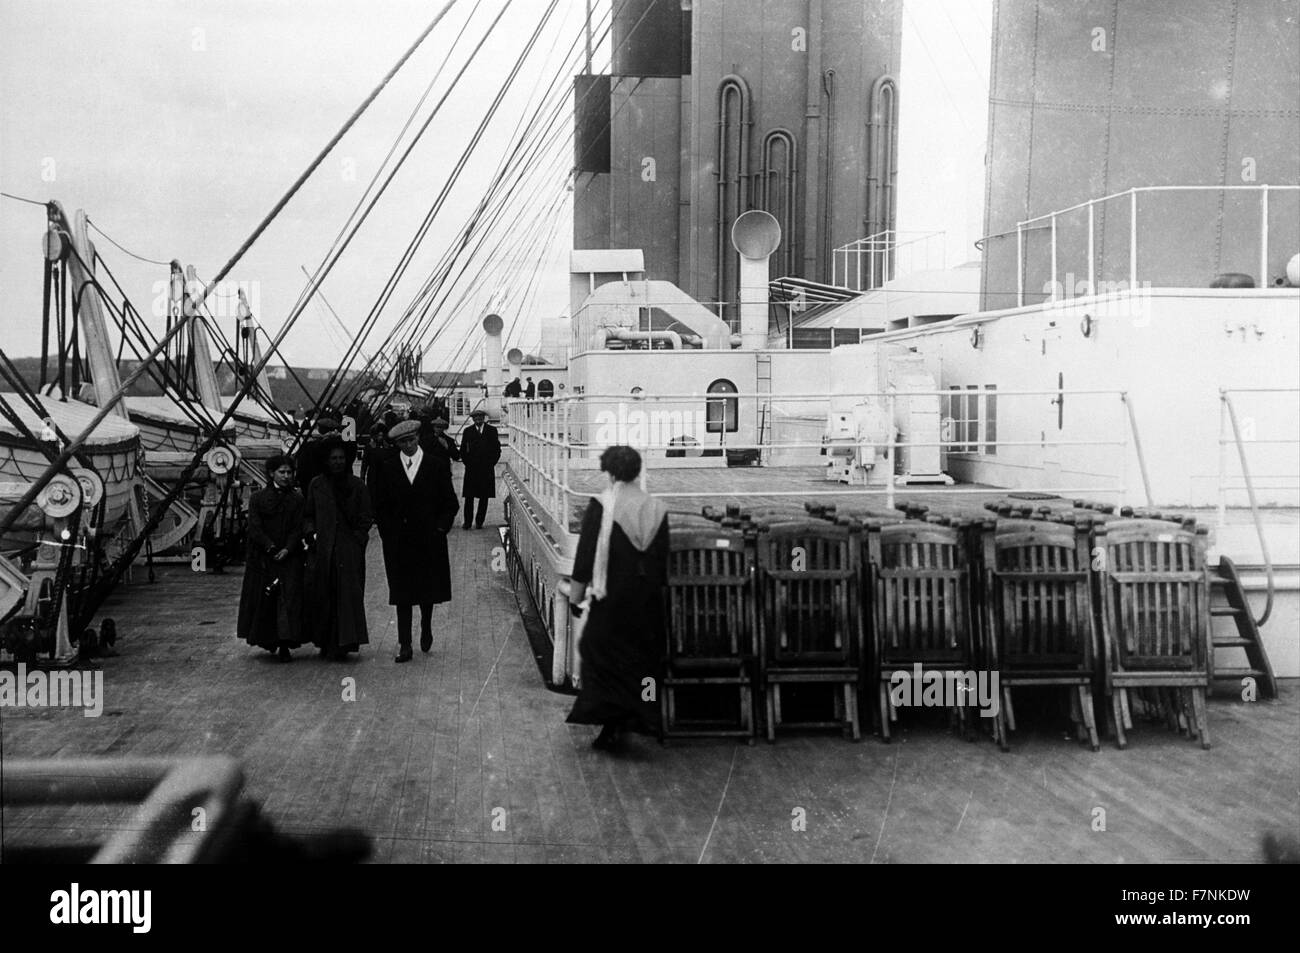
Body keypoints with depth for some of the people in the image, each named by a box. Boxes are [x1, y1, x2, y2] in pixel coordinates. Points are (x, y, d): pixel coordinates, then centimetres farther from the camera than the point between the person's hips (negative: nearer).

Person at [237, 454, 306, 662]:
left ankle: (285, 646, -13)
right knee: (264, 601, 5)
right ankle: (268, 641, 20)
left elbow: (298, 528, 0)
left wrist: (287, 549, -15)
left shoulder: (298, 500, 7)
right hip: (263, 558, 0)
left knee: (288, 598, -10)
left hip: (289, 557, 0)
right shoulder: (257, 498, 5)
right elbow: (254, 528, -3)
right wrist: (271, 548, -14)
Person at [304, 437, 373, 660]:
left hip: (349, 550, -1)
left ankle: (343, 643, -7)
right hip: (322, 549, 2)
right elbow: (309, 515, 13)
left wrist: (358, 540, -5)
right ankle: (325, 642, 10)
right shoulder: (316, 486, 8)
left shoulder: (357, 486, 4)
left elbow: (366, 518, 5)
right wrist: (311, 531, -5)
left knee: (348, 594, -7)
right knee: (322, 594, 2)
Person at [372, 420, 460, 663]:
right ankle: (404, 644, 2)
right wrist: (388, 531, -4)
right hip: (398, 541, 0)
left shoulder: (437, 465, 1)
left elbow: (450, 503, 3)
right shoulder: (387, 469, 5)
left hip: (429, 540, 0)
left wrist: (440, 528, -6)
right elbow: (380, 506, 7)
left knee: (429, 588, 10)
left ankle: (426, 628, 36)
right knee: (402, 593, 0)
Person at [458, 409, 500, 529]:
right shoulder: (468, 431, 7)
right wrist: (468, 463, 0)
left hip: (487, 469, 0)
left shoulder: (492, 430, 6)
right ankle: (467, 522, 2)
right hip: (471, 469, 0)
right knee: (469, 496, -3)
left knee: (484, 497, 1)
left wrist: (491, 463, -2)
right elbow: (463, 450, 9)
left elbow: (497, 449, 6)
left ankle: (479, 521, 9)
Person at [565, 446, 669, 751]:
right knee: (643, 656, 15)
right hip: (648, 600, 4)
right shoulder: (656, 509, 2)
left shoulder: (600, 507, -11)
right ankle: (641, 719, 20)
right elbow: (663, 559, 8)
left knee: (602, 656, 5)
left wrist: (575, 596, -1)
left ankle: (613, 723, -6)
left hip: (612, 599, -4)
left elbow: (585, 554, -9)